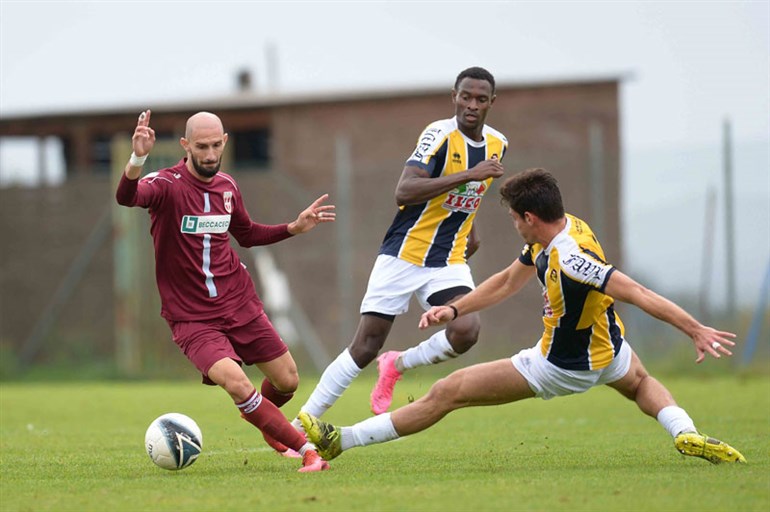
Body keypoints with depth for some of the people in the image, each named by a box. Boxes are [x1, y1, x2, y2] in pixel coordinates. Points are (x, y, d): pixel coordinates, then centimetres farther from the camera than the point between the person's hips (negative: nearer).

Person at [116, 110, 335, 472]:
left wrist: (295, 227, 11)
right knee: (236, 384, -25)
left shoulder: (227, 187, 5)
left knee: (287, 381, 9)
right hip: (191, 317, -5)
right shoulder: (167, 185, -14)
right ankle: (306, 450, -13)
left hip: (239, 303, 6)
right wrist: (137, 159, -57)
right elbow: (126, 197, -37)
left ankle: (266, 422, 45)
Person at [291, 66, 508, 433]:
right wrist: (469, 175, -31)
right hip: (402, 256, -5)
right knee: (364, 350, -5)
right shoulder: (440, 134, -15)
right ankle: (302, 423, 8)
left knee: (465, 331, -23)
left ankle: (397, 365, 5)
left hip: (449, 263, 5)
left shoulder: (497, 145, 5)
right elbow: (404, 192, -29)